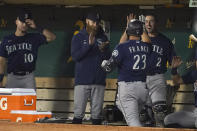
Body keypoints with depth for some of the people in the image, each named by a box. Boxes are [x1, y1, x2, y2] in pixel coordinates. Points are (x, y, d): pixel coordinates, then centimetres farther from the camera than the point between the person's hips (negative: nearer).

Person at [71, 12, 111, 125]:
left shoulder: (103, 38, 12)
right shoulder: (78, 37, 6)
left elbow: (109, 58, 6)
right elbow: (75, 56, -8)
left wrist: (103, 50, -15)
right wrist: (89, 45, -17)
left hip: (99, 81, 2)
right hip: (82, 81, -2)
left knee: (97, 113, 3)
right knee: (78, 112, -5)